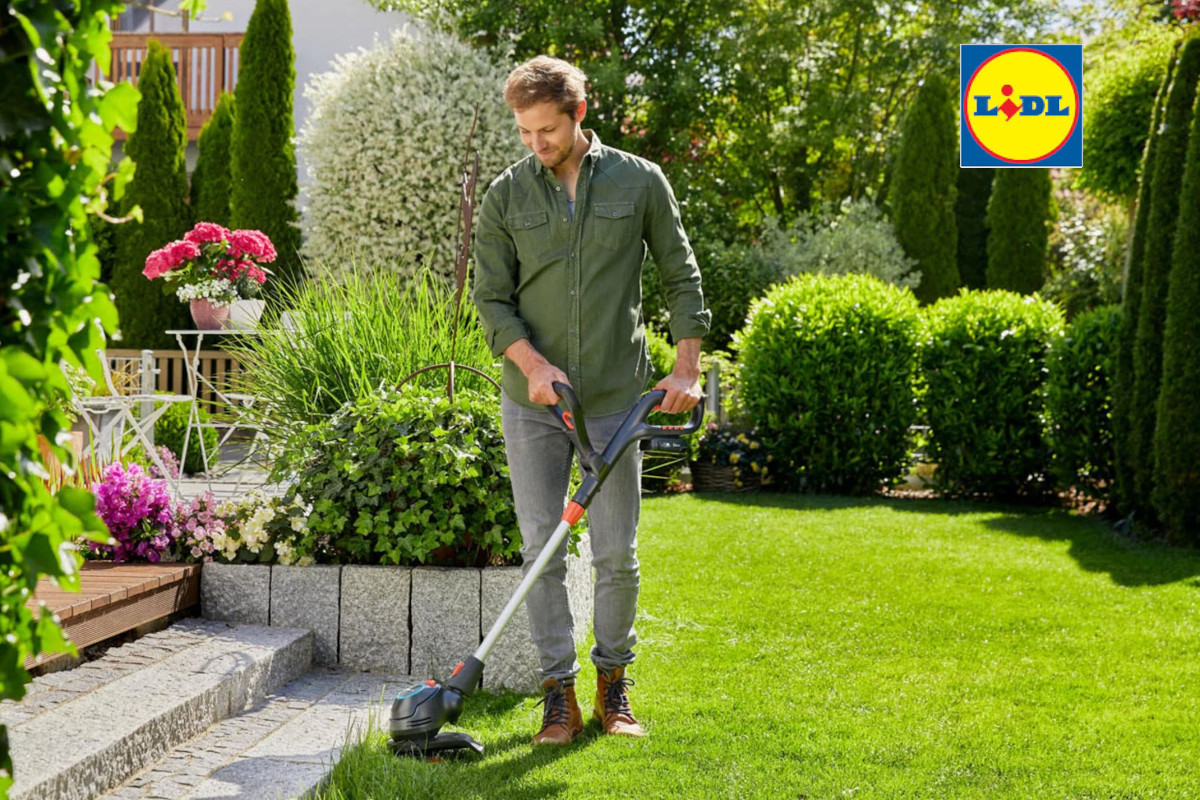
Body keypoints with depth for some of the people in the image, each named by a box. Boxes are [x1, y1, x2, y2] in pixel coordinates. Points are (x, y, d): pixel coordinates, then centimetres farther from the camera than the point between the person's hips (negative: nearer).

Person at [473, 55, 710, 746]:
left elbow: (682, 276, 8)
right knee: (542, 551, 1)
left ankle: (614, 679, 21)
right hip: (532, 402, 1)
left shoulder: (640, 182, 1)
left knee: (617, 553, 1)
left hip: (616, 399, -1)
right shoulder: (506, 195, 2)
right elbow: (492, 298, 3)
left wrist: (687, 368, 0)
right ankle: (560, 695, 10)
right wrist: (532, 363, -14)